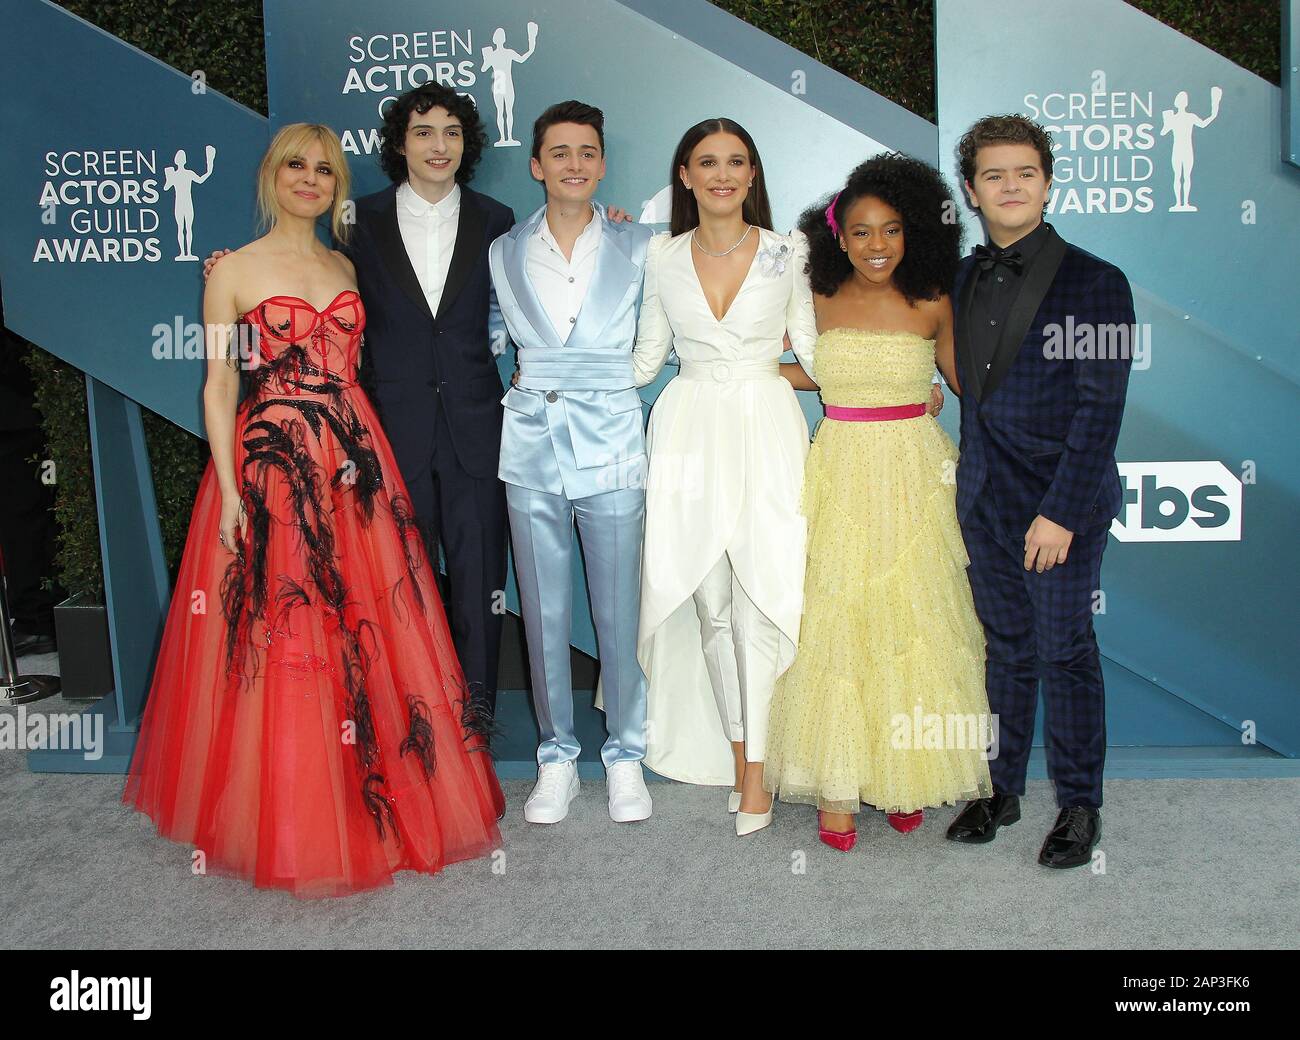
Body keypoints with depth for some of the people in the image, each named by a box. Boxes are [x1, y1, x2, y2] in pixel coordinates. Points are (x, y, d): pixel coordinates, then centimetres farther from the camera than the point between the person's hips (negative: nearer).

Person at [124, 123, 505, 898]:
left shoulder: (348, 268, 13)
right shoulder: (235, 271, 1)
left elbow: (358, 365, 14)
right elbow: (219, 386, -2)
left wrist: (370, 456, 2)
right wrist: (229, 491, -10)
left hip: (354, 465, 4)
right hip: (270, 465, -4)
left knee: (363, 631, 6)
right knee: (278, 639, 1)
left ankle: (369, 799, 22)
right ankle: (287, 817, 17)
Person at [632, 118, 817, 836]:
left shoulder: (787, 253, 4)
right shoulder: (661, 258, 7)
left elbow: (816, 350, 8)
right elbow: (643, 360, 13)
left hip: (767, 432, -1)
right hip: (690, 432, 2)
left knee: (759, 600, -8)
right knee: (710, 603, 2)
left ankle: (752, 767, 2)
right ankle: (737, 752, 16)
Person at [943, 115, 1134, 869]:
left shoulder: (1093, 281, -8)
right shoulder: (965, 278, 8)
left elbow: (1101, 408, -11)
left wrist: (1061, 511, -16)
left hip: (1062, 498, -4)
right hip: (983, 497, 5)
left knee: (1065, 652, 4)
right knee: (1006, 645, 14)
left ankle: (1080, 806, 20)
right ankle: (1003, 790, 27)